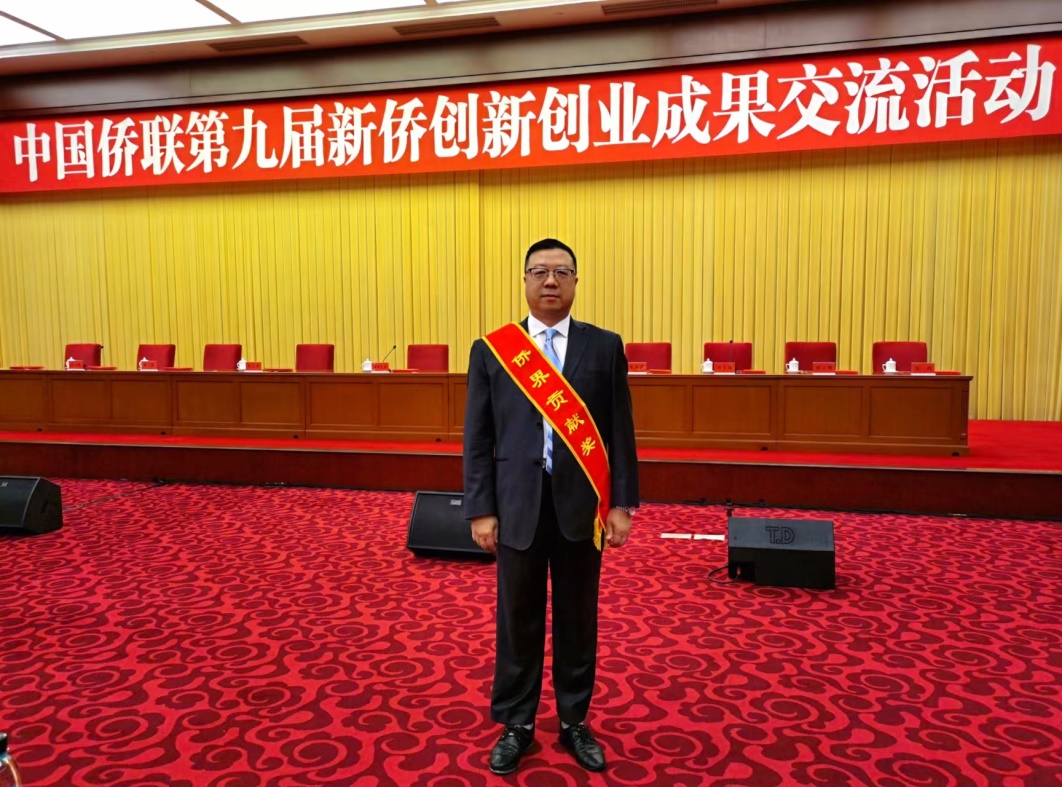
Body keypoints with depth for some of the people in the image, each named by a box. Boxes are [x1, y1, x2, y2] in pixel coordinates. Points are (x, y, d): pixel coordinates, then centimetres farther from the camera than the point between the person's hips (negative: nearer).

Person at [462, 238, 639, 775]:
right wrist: (481, 510, -4)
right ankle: (516, 725, 30)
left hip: (581, 506, 1)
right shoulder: (491, 349, 1)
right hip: (518, 506, 0)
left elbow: (620, 429, 2)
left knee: (578, 619, 13)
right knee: (518, 620, 11)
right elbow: (478, 437, 0)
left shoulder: (605, 347, 2)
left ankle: (574, 723, 32)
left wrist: (621, 503, -2)